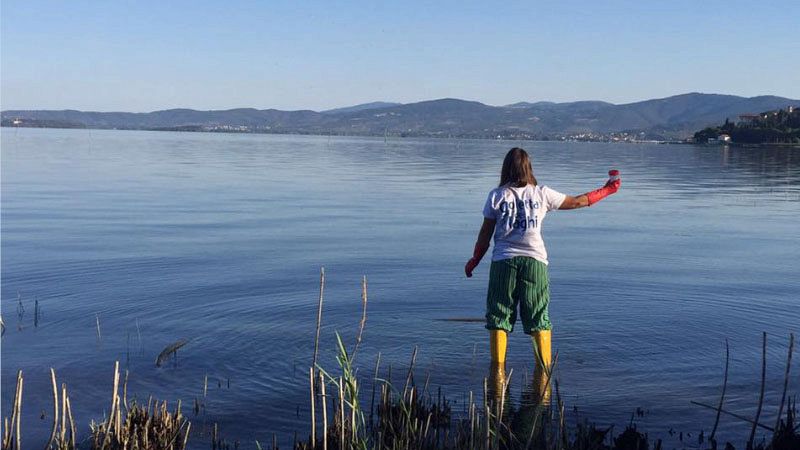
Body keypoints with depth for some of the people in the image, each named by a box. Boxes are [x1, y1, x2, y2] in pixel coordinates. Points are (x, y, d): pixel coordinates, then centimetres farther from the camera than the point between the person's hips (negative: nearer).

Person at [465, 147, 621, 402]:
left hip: (504, 260, -1)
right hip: (534, 260, 1)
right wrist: (607, 190, 28)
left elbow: (485, 233, 4)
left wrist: (474, 261, 17)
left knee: (499, 317, 5)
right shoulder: (541, 193, 4)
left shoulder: (497, 196, 2)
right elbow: (577, 202, 14)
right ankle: (544, 369, 8)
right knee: (539, 318, 9)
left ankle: (498, 369, 2)